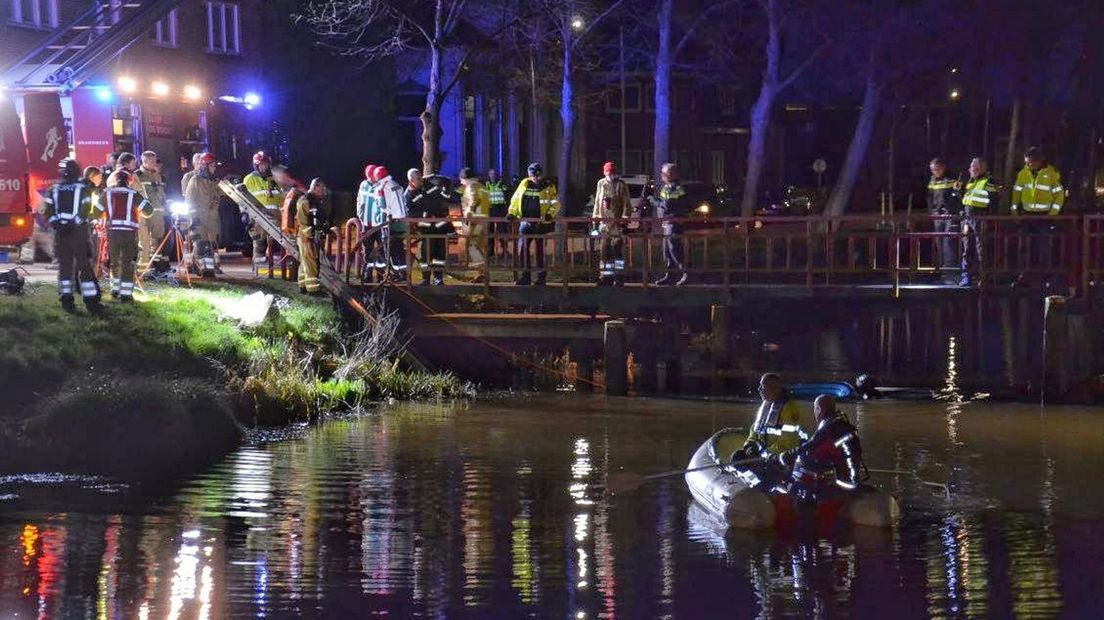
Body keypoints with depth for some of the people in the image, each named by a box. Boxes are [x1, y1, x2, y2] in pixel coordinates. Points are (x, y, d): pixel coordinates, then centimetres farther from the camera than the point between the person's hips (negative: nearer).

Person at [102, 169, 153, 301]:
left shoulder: (107, 193, 4)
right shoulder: (134, 194, -1)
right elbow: (148, 211, 0)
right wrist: (139, 212, 22)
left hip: (112, 231, 2)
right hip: (129, 231, -2)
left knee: (115, 262, 18)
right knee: (128, 263, 1)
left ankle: (116, 289, 26)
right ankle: (125, 294, -3)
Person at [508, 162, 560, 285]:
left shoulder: (548, 187, -2)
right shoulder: (524, 184, 7)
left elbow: (556, 203, -6)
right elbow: (515, 199, 12)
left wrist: (550, 214, -23)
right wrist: (512, 212, -3)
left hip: (541, 223, -3)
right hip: (526, 222, 3)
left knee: (540, 250, 3)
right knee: (522, 249, -1)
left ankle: (541, 277, 12)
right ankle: (526, 276, 9)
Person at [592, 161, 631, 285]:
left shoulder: (621, 185, -2)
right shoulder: (601, 183, 13)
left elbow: (626, 204, -3)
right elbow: (597, 202, 21)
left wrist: (624, 218, -11)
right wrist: (595, 217, 18)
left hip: (617, 222, -5)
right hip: (604, 221, 5)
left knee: (616, 248, -9)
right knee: (605, 250, 7)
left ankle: (619, 276, -4)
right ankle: (606, 275, 14)